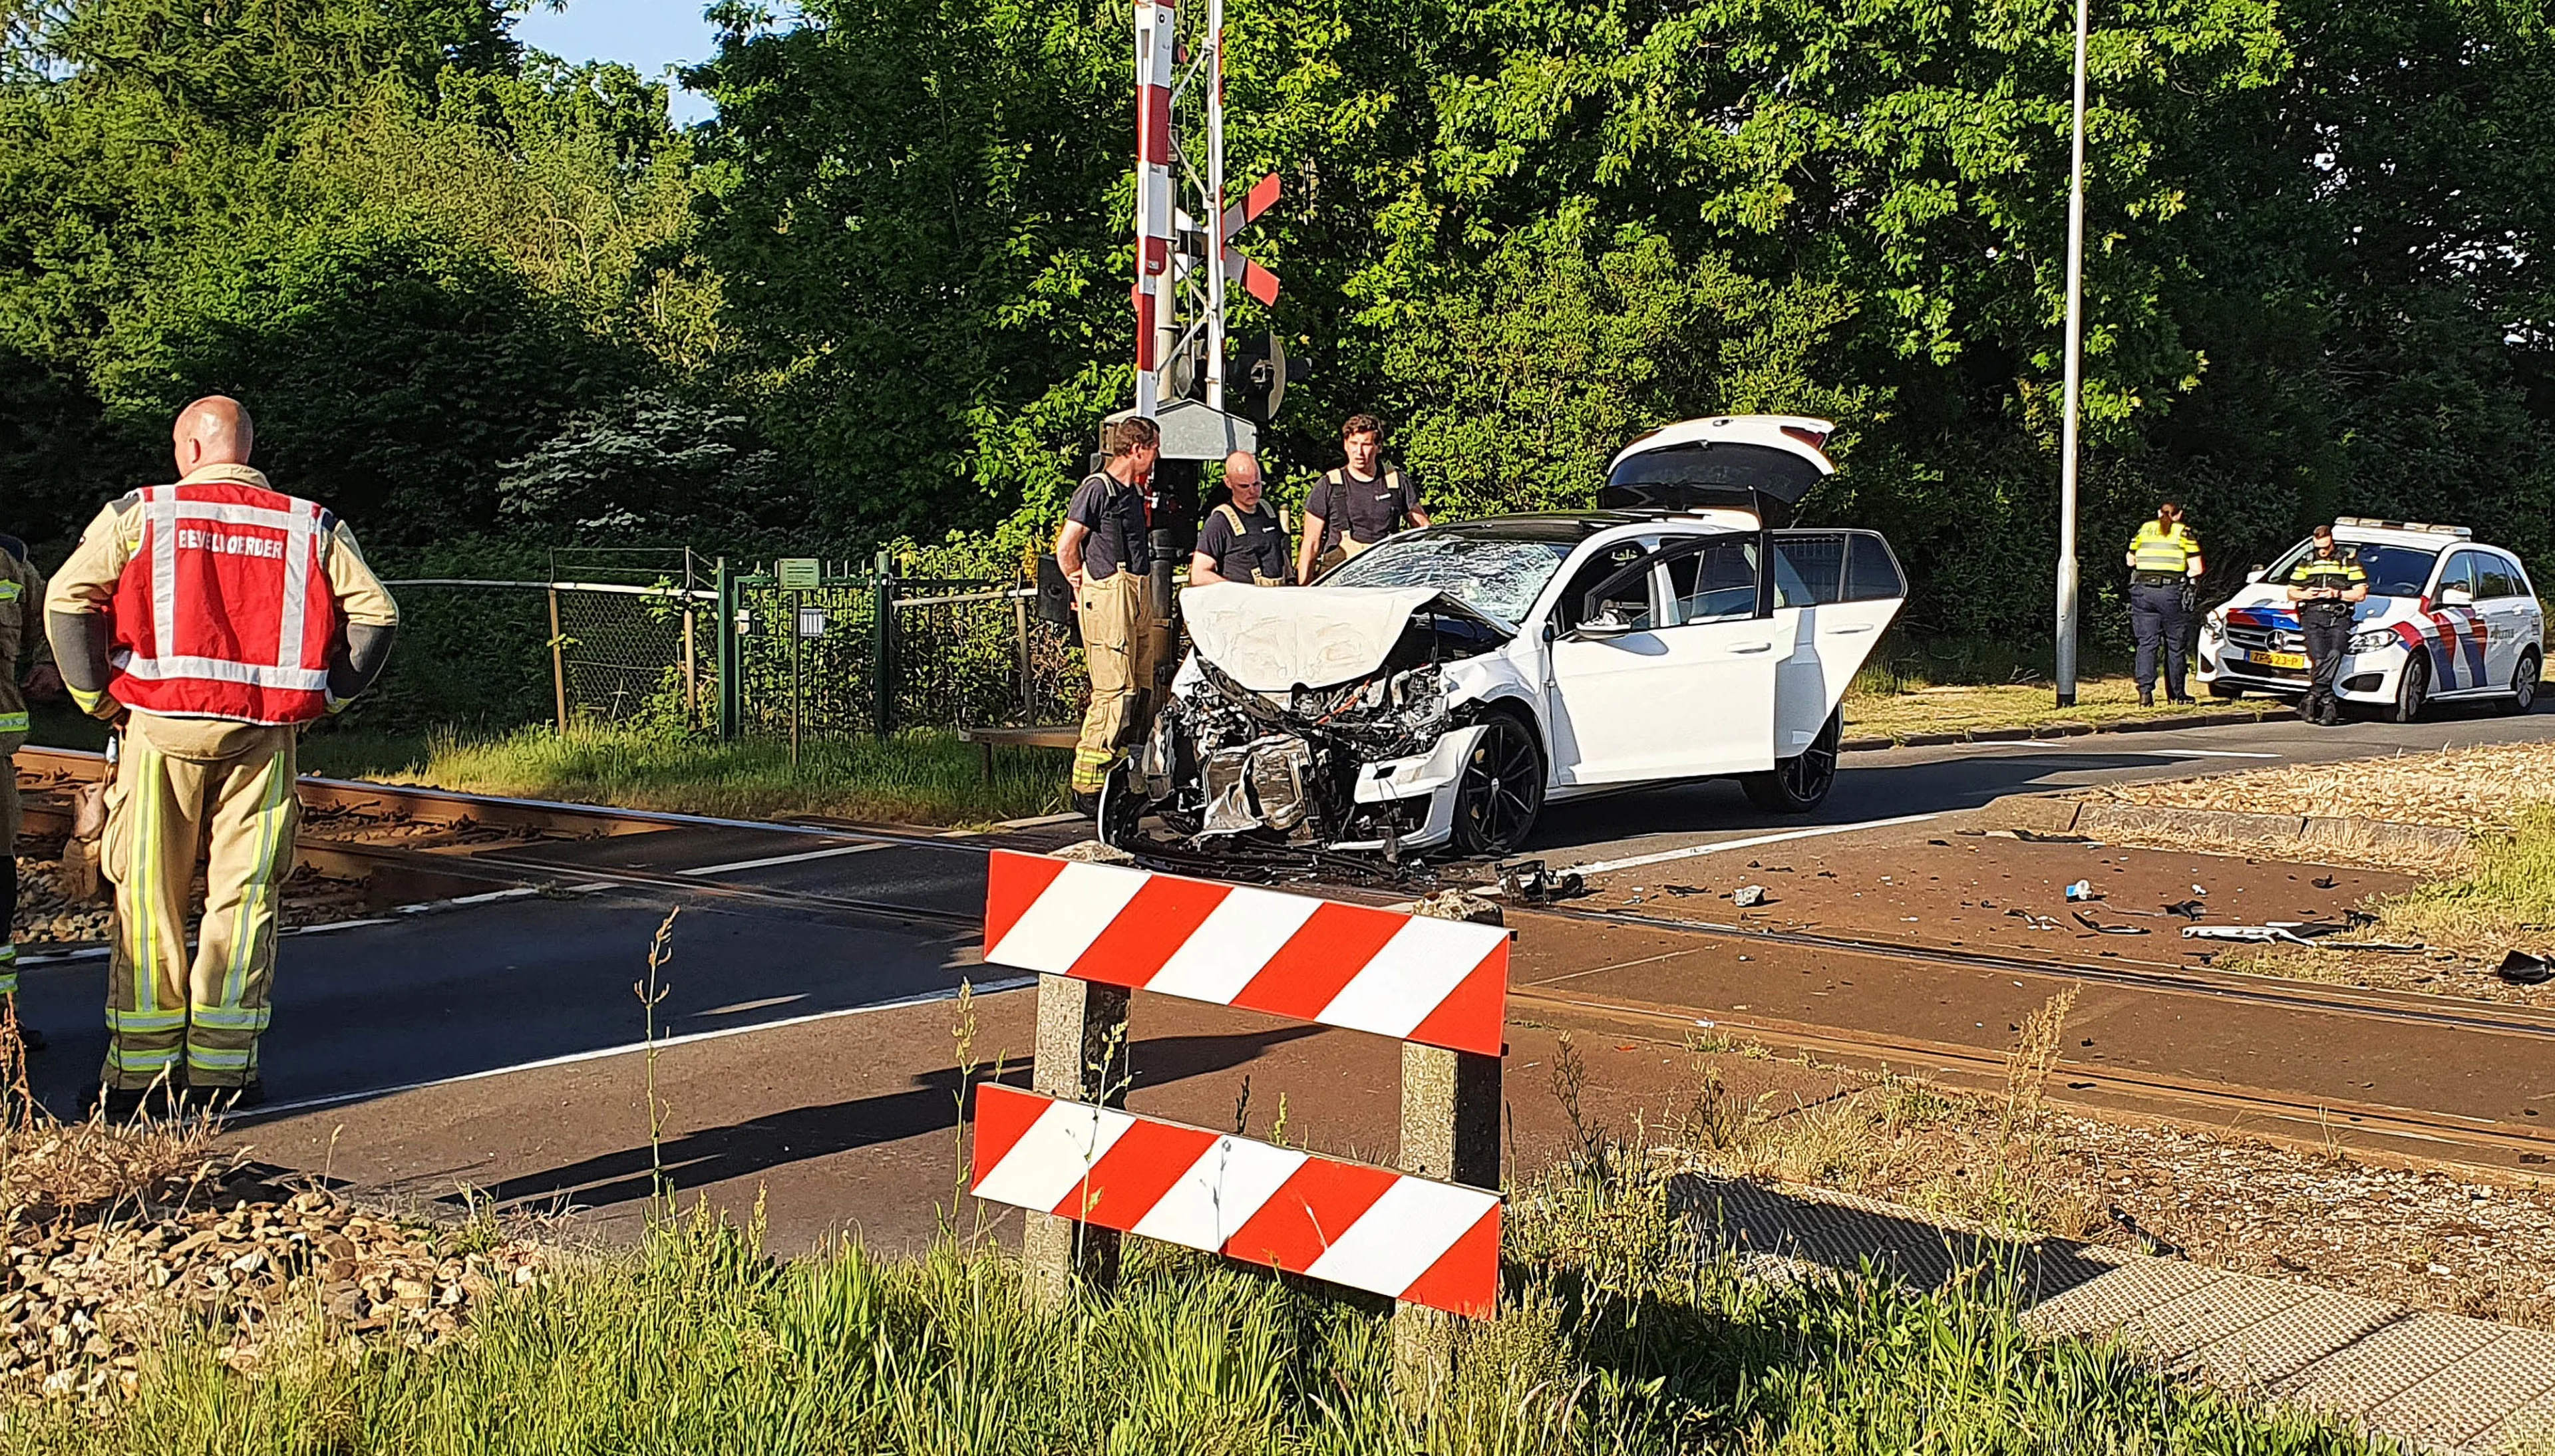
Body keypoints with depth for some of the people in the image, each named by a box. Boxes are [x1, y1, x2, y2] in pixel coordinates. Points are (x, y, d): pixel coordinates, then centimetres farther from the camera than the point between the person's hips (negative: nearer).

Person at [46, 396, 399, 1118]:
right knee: (243, 895, 6)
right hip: (264, 733, 1)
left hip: (162, 726, -1)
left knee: (148, 894, 7)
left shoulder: (141, 513, 3)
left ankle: (140, 1064, 10)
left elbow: (67, 598, -5)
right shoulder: (312, 527, 8)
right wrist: (327, 696, 9)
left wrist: (96, 696, 3)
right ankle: (222, 1059, 7)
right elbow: (376, 612, 3)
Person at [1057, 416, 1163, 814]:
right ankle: (1087, 787, -9)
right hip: (1109, 597, -9)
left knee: (1141, 688, 8)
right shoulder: (1097, 488, -8)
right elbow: (1066, 547, -9)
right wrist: (1083, 587, 3)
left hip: (1138, 597, 9)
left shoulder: (1135, 491, 19)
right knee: (1115, 691, -13)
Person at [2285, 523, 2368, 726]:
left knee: (2335, 653, -25)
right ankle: (2329, 705, -17)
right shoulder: (2306, 563, 20)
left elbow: (2361, 594, 7)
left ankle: (2313, 695, -27)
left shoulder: (2349, 561, 13)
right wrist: (2303, 595, 0)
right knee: (2319, 659, -18)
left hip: (2339, 617, -1)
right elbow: (2291, 592, 23)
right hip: (2313, 616, 1)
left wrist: (2337, 594, -9)